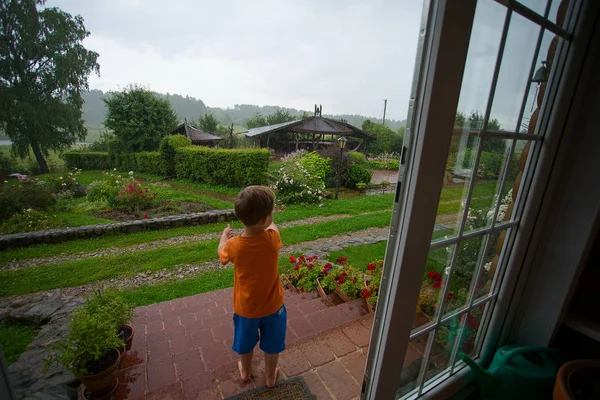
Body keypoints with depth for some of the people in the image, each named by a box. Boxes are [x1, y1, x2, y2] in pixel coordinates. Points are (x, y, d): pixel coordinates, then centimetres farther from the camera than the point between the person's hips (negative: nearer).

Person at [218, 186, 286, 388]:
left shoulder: (234, 245, -25)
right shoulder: (272, 239, -26)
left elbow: (222, 256, 0)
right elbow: (272, 227, 0)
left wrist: (224, 237, 17)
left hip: (245, 308, 1)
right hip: (272, 306, 0)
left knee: (245, 343, 29)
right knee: (271, 345, 26)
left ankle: (245, 371, 55)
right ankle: (270, 376, 49)